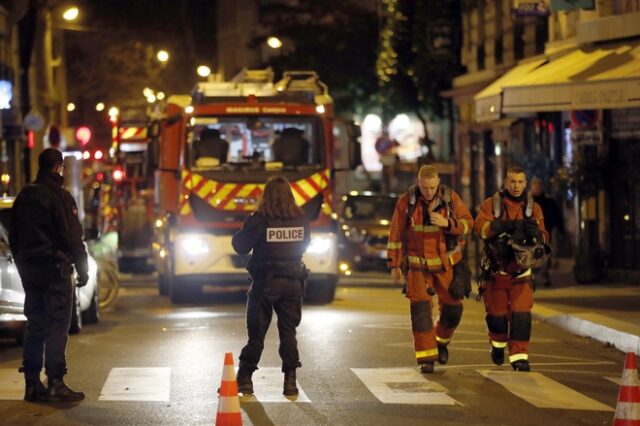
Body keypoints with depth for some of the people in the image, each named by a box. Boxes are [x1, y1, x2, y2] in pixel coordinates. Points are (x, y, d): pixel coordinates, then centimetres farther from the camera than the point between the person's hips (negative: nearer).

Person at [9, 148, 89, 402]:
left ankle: (32, 384, 10)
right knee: (57, 326, -6)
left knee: (35, 325, 10)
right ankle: (55, 384, -11)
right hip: (55, 268, -7)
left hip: (29, 269, 7)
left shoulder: (24, 196, 13)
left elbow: (14, 238, 18)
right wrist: (83, 269, -7)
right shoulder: (59, 197, -11)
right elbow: (72, 237, -14)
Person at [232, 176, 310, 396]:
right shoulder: (301, 219, 0)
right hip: (292, 281, 3)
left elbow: (240, 246, -8)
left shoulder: (260, 219, -12)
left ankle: (245, 378, 8)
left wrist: (243, 230, 10)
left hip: (265, 282, -3)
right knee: (288, 330, 8)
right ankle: (290, 380, 3)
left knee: (256, 331, 5)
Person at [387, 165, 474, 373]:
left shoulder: (451, 198, -3)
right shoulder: (406, 202, -4)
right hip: (418, 265, -1)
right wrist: (395, 264, 0)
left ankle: (441, 341, 35)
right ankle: (426, 357, -4)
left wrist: (447, 223, -23)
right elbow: (396, 235, 1)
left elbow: (468, 223, -4)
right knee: (420, 309, -9)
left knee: (452, 308, 7)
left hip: (446, 264, 1)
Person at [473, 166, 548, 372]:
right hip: (495, 270, -1)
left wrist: (534, 231, -27)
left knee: (521, 315, -10)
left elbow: (542, 238, -3)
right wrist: (501, 226, -34)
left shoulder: (533, 208, 5)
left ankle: (519, 357, -7)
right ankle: (498, 344, 36)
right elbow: (480, 226, -19)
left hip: (520, 272, 1)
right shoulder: (491, 204, -2)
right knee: (497, 313, 8)